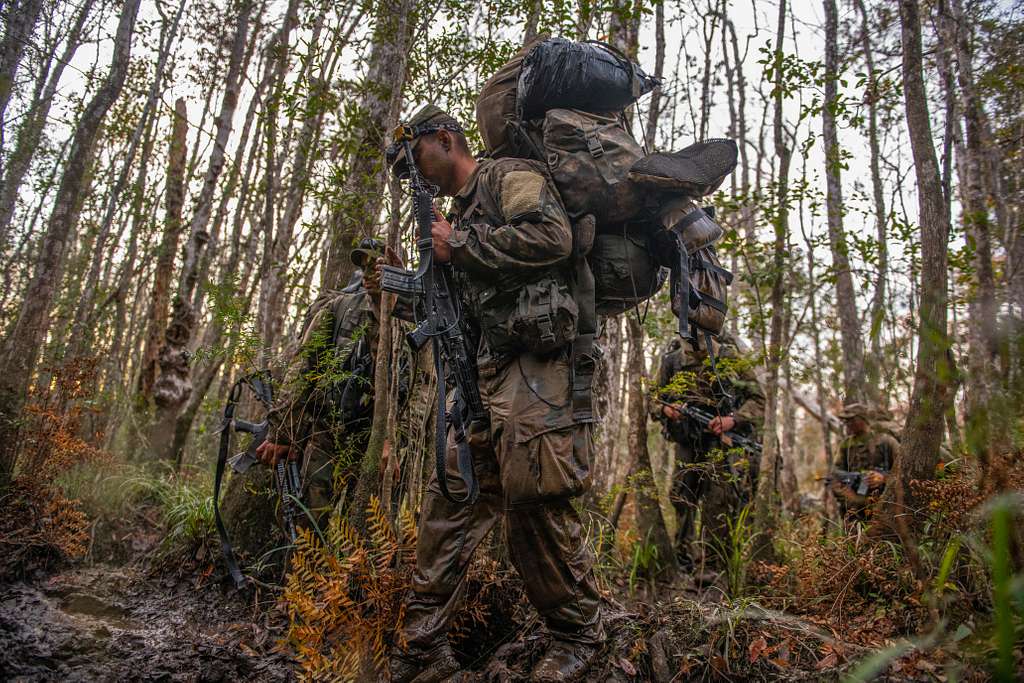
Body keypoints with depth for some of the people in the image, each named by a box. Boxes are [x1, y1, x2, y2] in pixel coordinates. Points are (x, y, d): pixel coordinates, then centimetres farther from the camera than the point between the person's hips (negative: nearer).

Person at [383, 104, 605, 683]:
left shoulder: (510, 176, 2)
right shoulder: (463, 211, 28)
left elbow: (551, 237, -18)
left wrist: (461, 243, -8)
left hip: (534, 365, -9)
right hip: (482, 374, 9)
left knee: (536, 505, -11)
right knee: (451, 499, 5)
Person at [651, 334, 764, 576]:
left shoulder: (732, 358, 1)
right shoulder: (672, 361, 9)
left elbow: (757, 399, 2)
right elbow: (654, 400, 16)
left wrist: (732, 419, -15)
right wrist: (665, 409, -8)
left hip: (727, 442, -3)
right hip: (687, 446, 3)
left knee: (719, 508, -10)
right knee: (682, 502, 7)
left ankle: (712, 568, 1)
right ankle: (683, 568, 20)